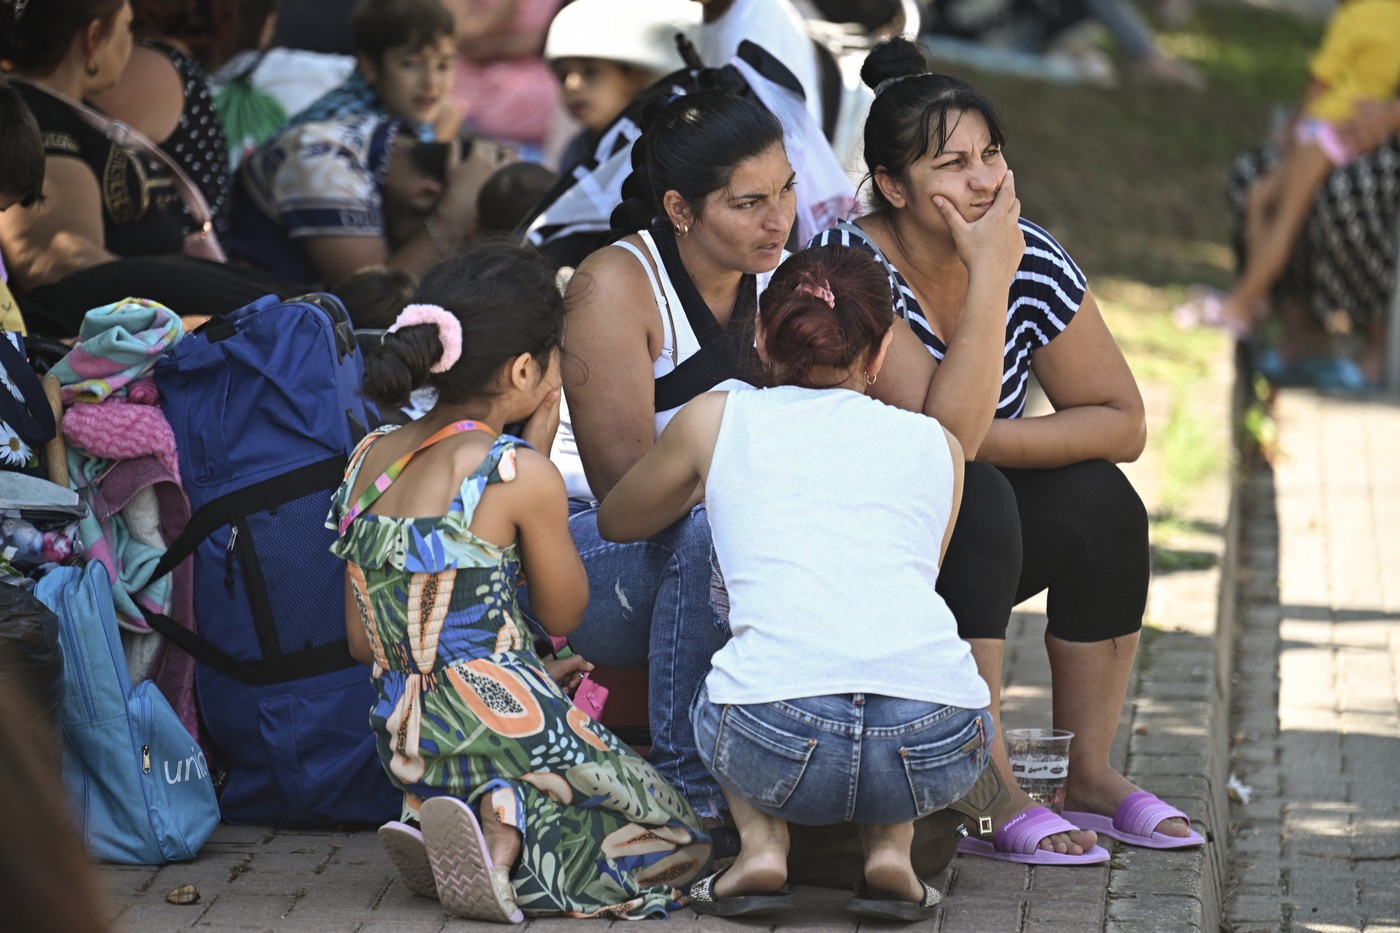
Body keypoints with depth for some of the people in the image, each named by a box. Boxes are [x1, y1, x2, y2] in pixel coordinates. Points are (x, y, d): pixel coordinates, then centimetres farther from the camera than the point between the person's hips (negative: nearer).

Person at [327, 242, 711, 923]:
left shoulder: (369, 459, 7)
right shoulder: (520, 473, -13)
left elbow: (363, 643, 12)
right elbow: (563, 615, 3)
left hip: (405, 742, 7)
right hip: (509, 731, -7)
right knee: (675, 838, 10)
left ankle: (465, 832, -2)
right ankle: (508, 830, -13)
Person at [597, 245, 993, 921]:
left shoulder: (717, 419, 18)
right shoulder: (936, 443, 22)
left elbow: (616, 523, 37)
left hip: (779, 750, -1)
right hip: (937, 749, 1)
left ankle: (761, 846, 9)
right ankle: (889, 848, 14)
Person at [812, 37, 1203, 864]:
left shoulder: (1034, 261, -6)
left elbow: (1122, 423, -3)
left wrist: (982, 439, -16)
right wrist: (988, 283, -32)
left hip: (971, 545, 6)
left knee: (1099, 499, -19)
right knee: (971, 496, -32)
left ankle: (1089, 773, -8)